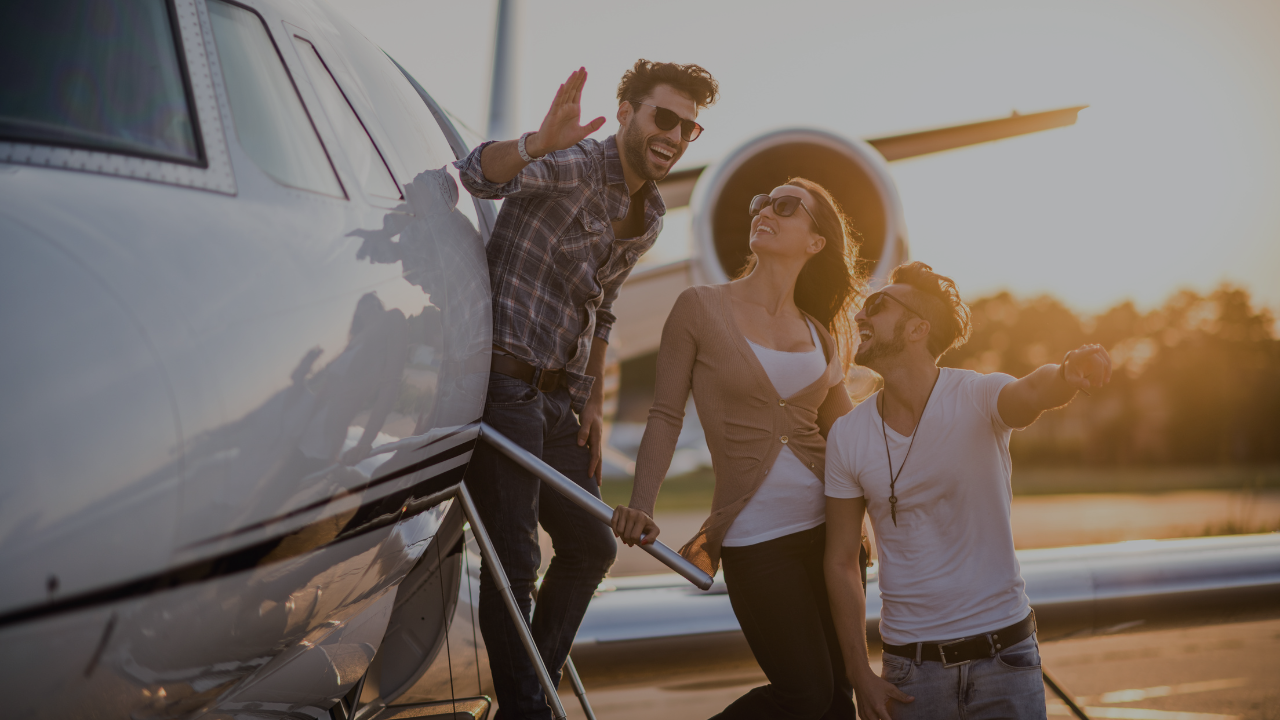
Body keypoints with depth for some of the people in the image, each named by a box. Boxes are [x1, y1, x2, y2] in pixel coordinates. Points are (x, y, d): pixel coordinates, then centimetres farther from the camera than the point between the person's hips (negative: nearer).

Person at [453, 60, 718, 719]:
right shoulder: (574, 165, -13)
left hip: (559, 397, 9)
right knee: (514, 562, -8)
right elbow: (479, 173, -32)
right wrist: (538, 144, -53)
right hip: (505, 384, -9)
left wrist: (593, 401, 13)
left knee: (591, 546, 15)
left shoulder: (649, 219, 13)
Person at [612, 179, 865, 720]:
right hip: (755, 539, -5)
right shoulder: (701, 308, 0)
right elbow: (666, 416, -3)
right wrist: (640, 506, -15)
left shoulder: (820, 335, 11)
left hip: (829, 526, 5)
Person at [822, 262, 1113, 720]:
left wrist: (1068, 375, -59)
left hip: (1003, 653, -2)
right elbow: (840, 563, 2)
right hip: (911, 667, 2)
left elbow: (1033, 393, -35)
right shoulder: (847, 437, -4)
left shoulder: (978, 398, -11)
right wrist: (860, 676, -2)